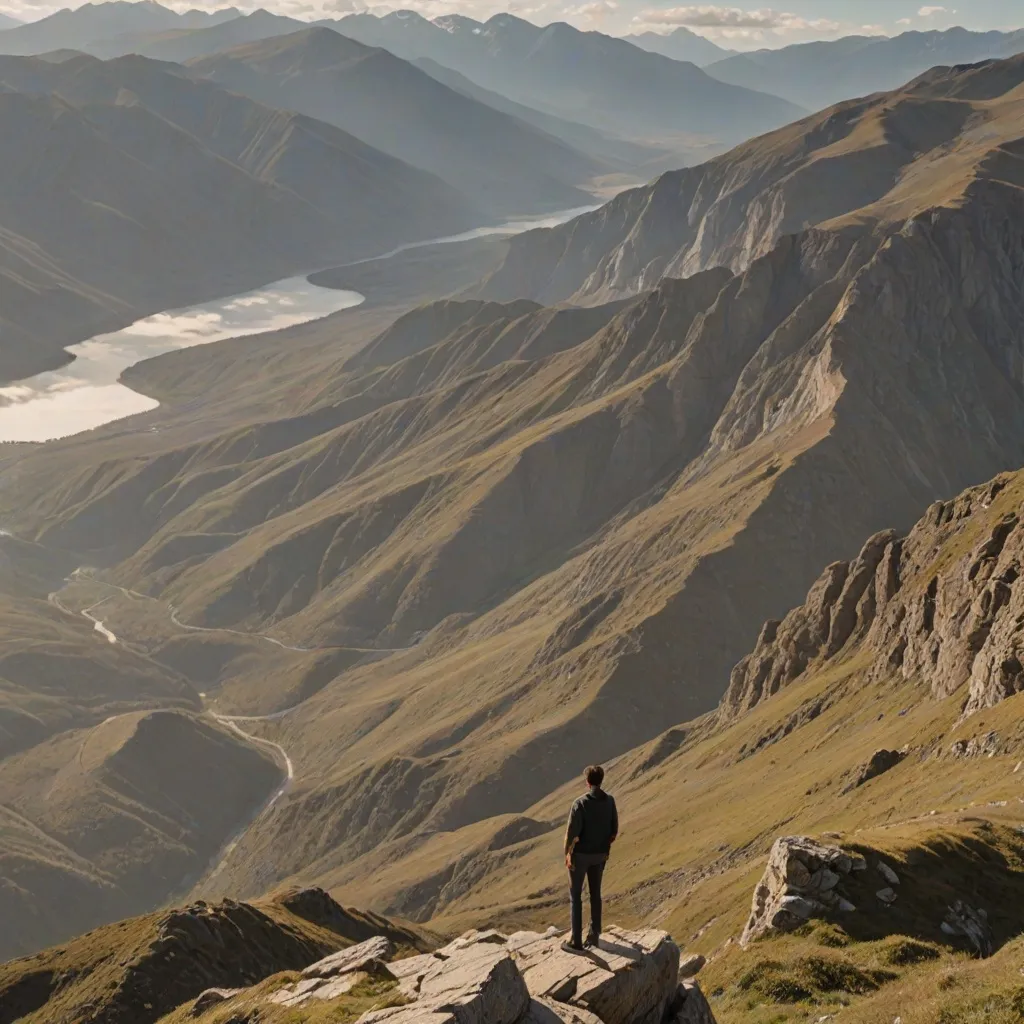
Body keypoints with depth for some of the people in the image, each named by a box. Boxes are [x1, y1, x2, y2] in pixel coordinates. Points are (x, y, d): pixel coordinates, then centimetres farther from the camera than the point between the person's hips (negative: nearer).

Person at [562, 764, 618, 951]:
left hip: (580, 854, -5)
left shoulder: (580, 803, -23)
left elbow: (572, 833, -21)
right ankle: (594, 935, 25)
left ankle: (576, 940, 10)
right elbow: (614, 830, 2)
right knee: (595, 894, 19)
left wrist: (567, 854, -6)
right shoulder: (610, 802, -6)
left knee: (575, 896, 7)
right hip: (600, 854, 5)